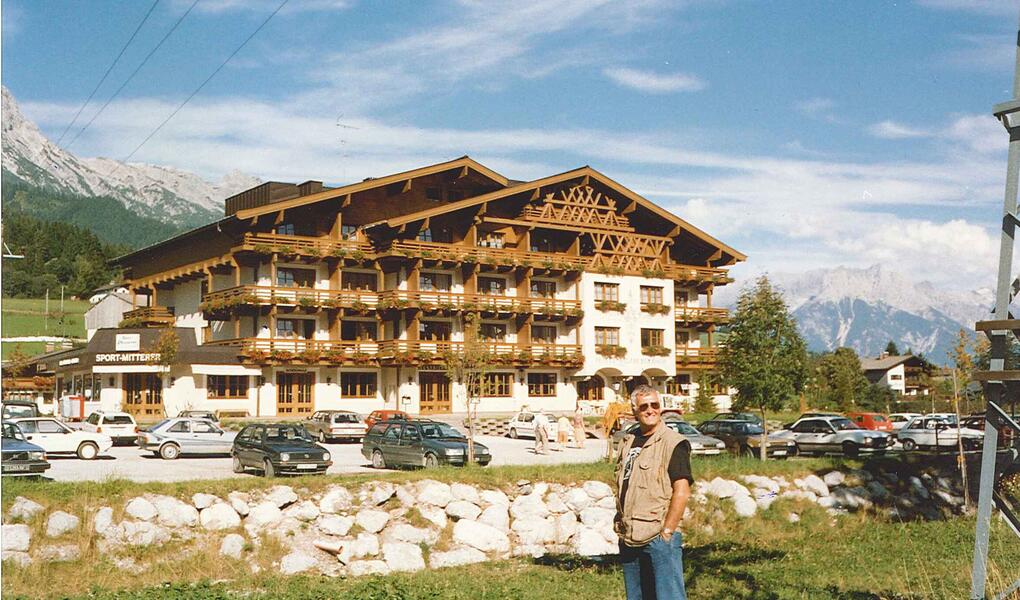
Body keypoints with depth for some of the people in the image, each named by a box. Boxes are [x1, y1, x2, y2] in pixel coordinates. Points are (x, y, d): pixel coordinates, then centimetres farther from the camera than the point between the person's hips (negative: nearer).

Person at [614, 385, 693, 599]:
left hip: (659, 536, -7)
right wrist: (621, 528, 12)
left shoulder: (673, 443, -9)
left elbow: (682, 491, -15)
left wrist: (666, 532, -17)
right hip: (629, 539, 8)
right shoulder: (628, 442, 13)